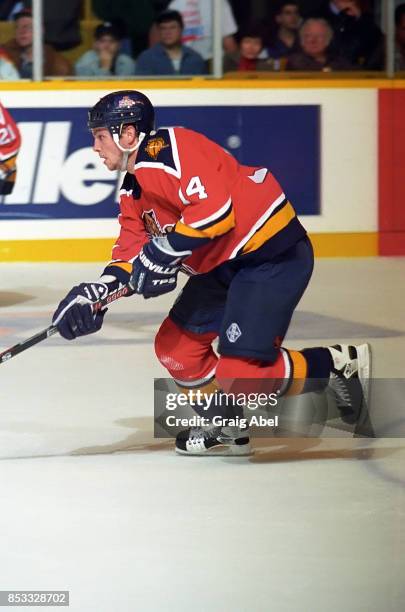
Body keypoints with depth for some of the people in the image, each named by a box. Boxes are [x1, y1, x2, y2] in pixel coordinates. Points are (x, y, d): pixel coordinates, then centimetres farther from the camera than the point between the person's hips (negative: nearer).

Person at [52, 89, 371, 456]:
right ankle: (223, 428, 25)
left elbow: (216, 206, -28)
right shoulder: (134, 190, 14)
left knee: (240, 371, -17)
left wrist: (165, 250, -23)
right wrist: (99, 291, -4)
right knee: (176, 346, 10)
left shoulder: (168, 150, -19)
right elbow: (131, 251, 12)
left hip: (274, 253, -11)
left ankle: (340, 365, -1)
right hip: (223, 265, 11)